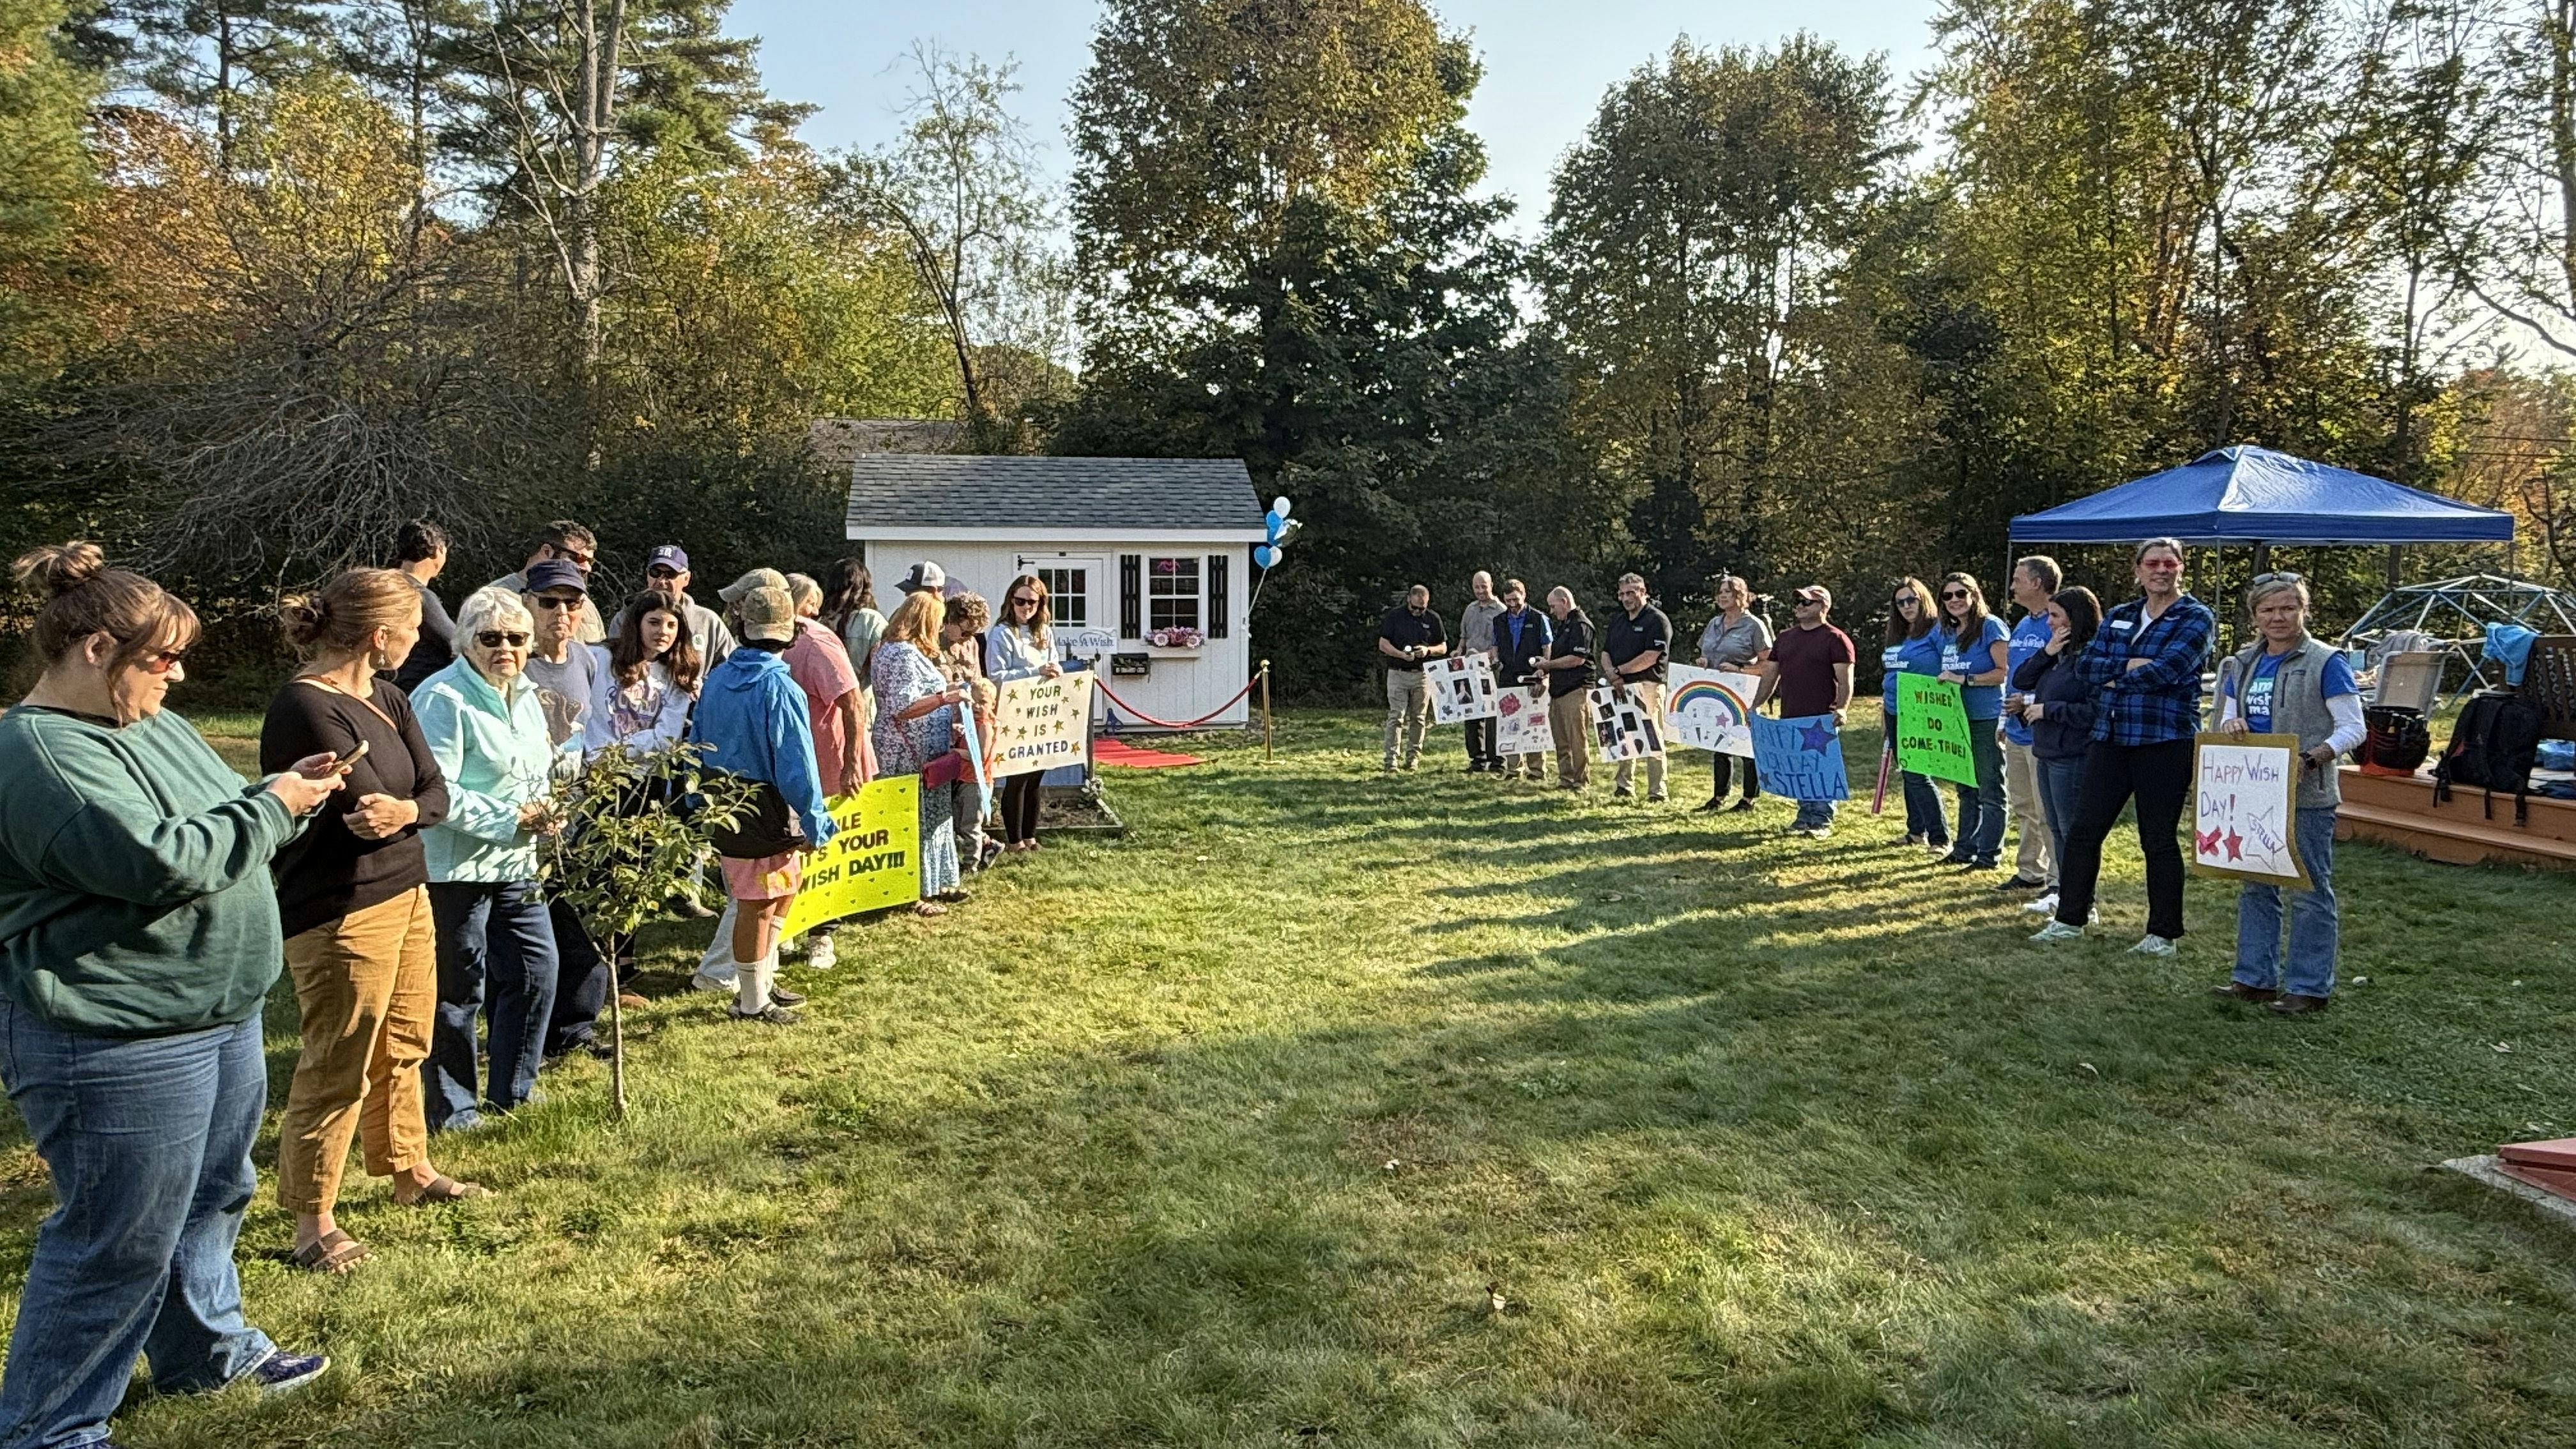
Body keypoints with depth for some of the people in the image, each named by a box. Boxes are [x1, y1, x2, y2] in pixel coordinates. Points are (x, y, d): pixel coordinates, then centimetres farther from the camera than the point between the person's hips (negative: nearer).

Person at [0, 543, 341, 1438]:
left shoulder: (153, 724, 9)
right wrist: (273, 805, -17)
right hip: (118, 1043, -10)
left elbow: (220, 833, 19)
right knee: (118, 1244, 2)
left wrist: (294, 794, 0)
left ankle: (206, 1349, 43)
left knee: (211, 1197, 24)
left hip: (222, 1014, 10)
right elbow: (161, 864, -29)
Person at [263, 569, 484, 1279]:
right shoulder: (306, 710, -20)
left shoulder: (388, 699, 9)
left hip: (406, 894, 9)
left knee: (403, 1047, 21)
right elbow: (369, 809, -23)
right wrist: (412, 808, -6)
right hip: (343, 913, -9)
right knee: (338, 1069, 0)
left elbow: (435, 794, 0)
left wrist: (405, 810, -19)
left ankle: (409, 1171, 38)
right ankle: (313, 1223, 14)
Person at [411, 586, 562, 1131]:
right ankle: (452, 1108, 16)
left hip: (516, 866, 9)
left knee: (536, 970, 11)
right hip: (455, 870, -8)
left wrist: (545, 811, 4)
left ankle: (512, 1090, 28)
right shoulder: (444, 699, -15)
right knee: (458, 989, 1)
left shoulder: (524, 696, 13)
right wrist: (510, 819, -19)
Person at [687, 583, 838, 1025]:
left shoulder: (716, 678, 4)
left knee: (789, 880, 21)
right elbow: (797, 764, -19)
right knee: (758, 905, 4)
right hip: (765, 812, -8)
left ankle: (761, 982, 27)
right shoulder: (780, 688, -19)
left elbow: (697, 743, 11)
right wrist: (815, 823, -12)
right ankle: (752, 1002, 16)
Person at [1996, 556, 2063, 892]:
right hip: (2017, 732, 9)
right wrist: (2006, 719, 21)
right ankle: (2029, 871, 26)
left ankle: (2059, 880, 1)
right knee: (2022, 809, 16)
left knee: (2047, 812, -5)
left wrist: (2032, 701, -22)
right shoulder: (2021, 626, 15)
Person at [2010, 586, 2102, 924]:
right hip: (2047, 754, 9)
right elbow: (2020, 681, 10)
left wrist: (2048, 710, -16)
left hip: (2073, 758, -9)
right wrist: (2047, 652, -3)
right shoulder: (2060, 653, 12)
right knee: (2057, 829, 16)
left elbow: (2095, 711, -23)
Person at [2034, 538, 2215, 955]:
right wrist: (2129, 665, -15)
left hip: (2165, 743, -5)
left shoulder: (2195, 617, -3)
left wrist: (2113, 680, -6)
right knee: (2084, 831, 6)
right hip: (2110, 738, 5)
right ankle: (2069, 919, 17)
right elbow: (2085, 664, 0)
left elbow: (2165, 670, -18)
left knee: (2159, 840, 3)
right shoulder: (2117, 617, 13)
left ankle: (2164, 933, 14)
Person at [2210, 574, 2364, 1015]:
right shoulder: (2243, 663, 12)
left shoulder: (2326, 662, -7)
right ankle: (2256, 977, 22)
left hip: (2307, 796, -7)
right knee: (2255, 886, 13)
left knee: (2307, 891, -1)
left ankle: (2310, 987, 7)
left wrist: (2311, 758, -23)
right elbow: (2229, 718, 19)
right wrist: (2230, 725, -5)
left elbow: (2354, 728, -9)